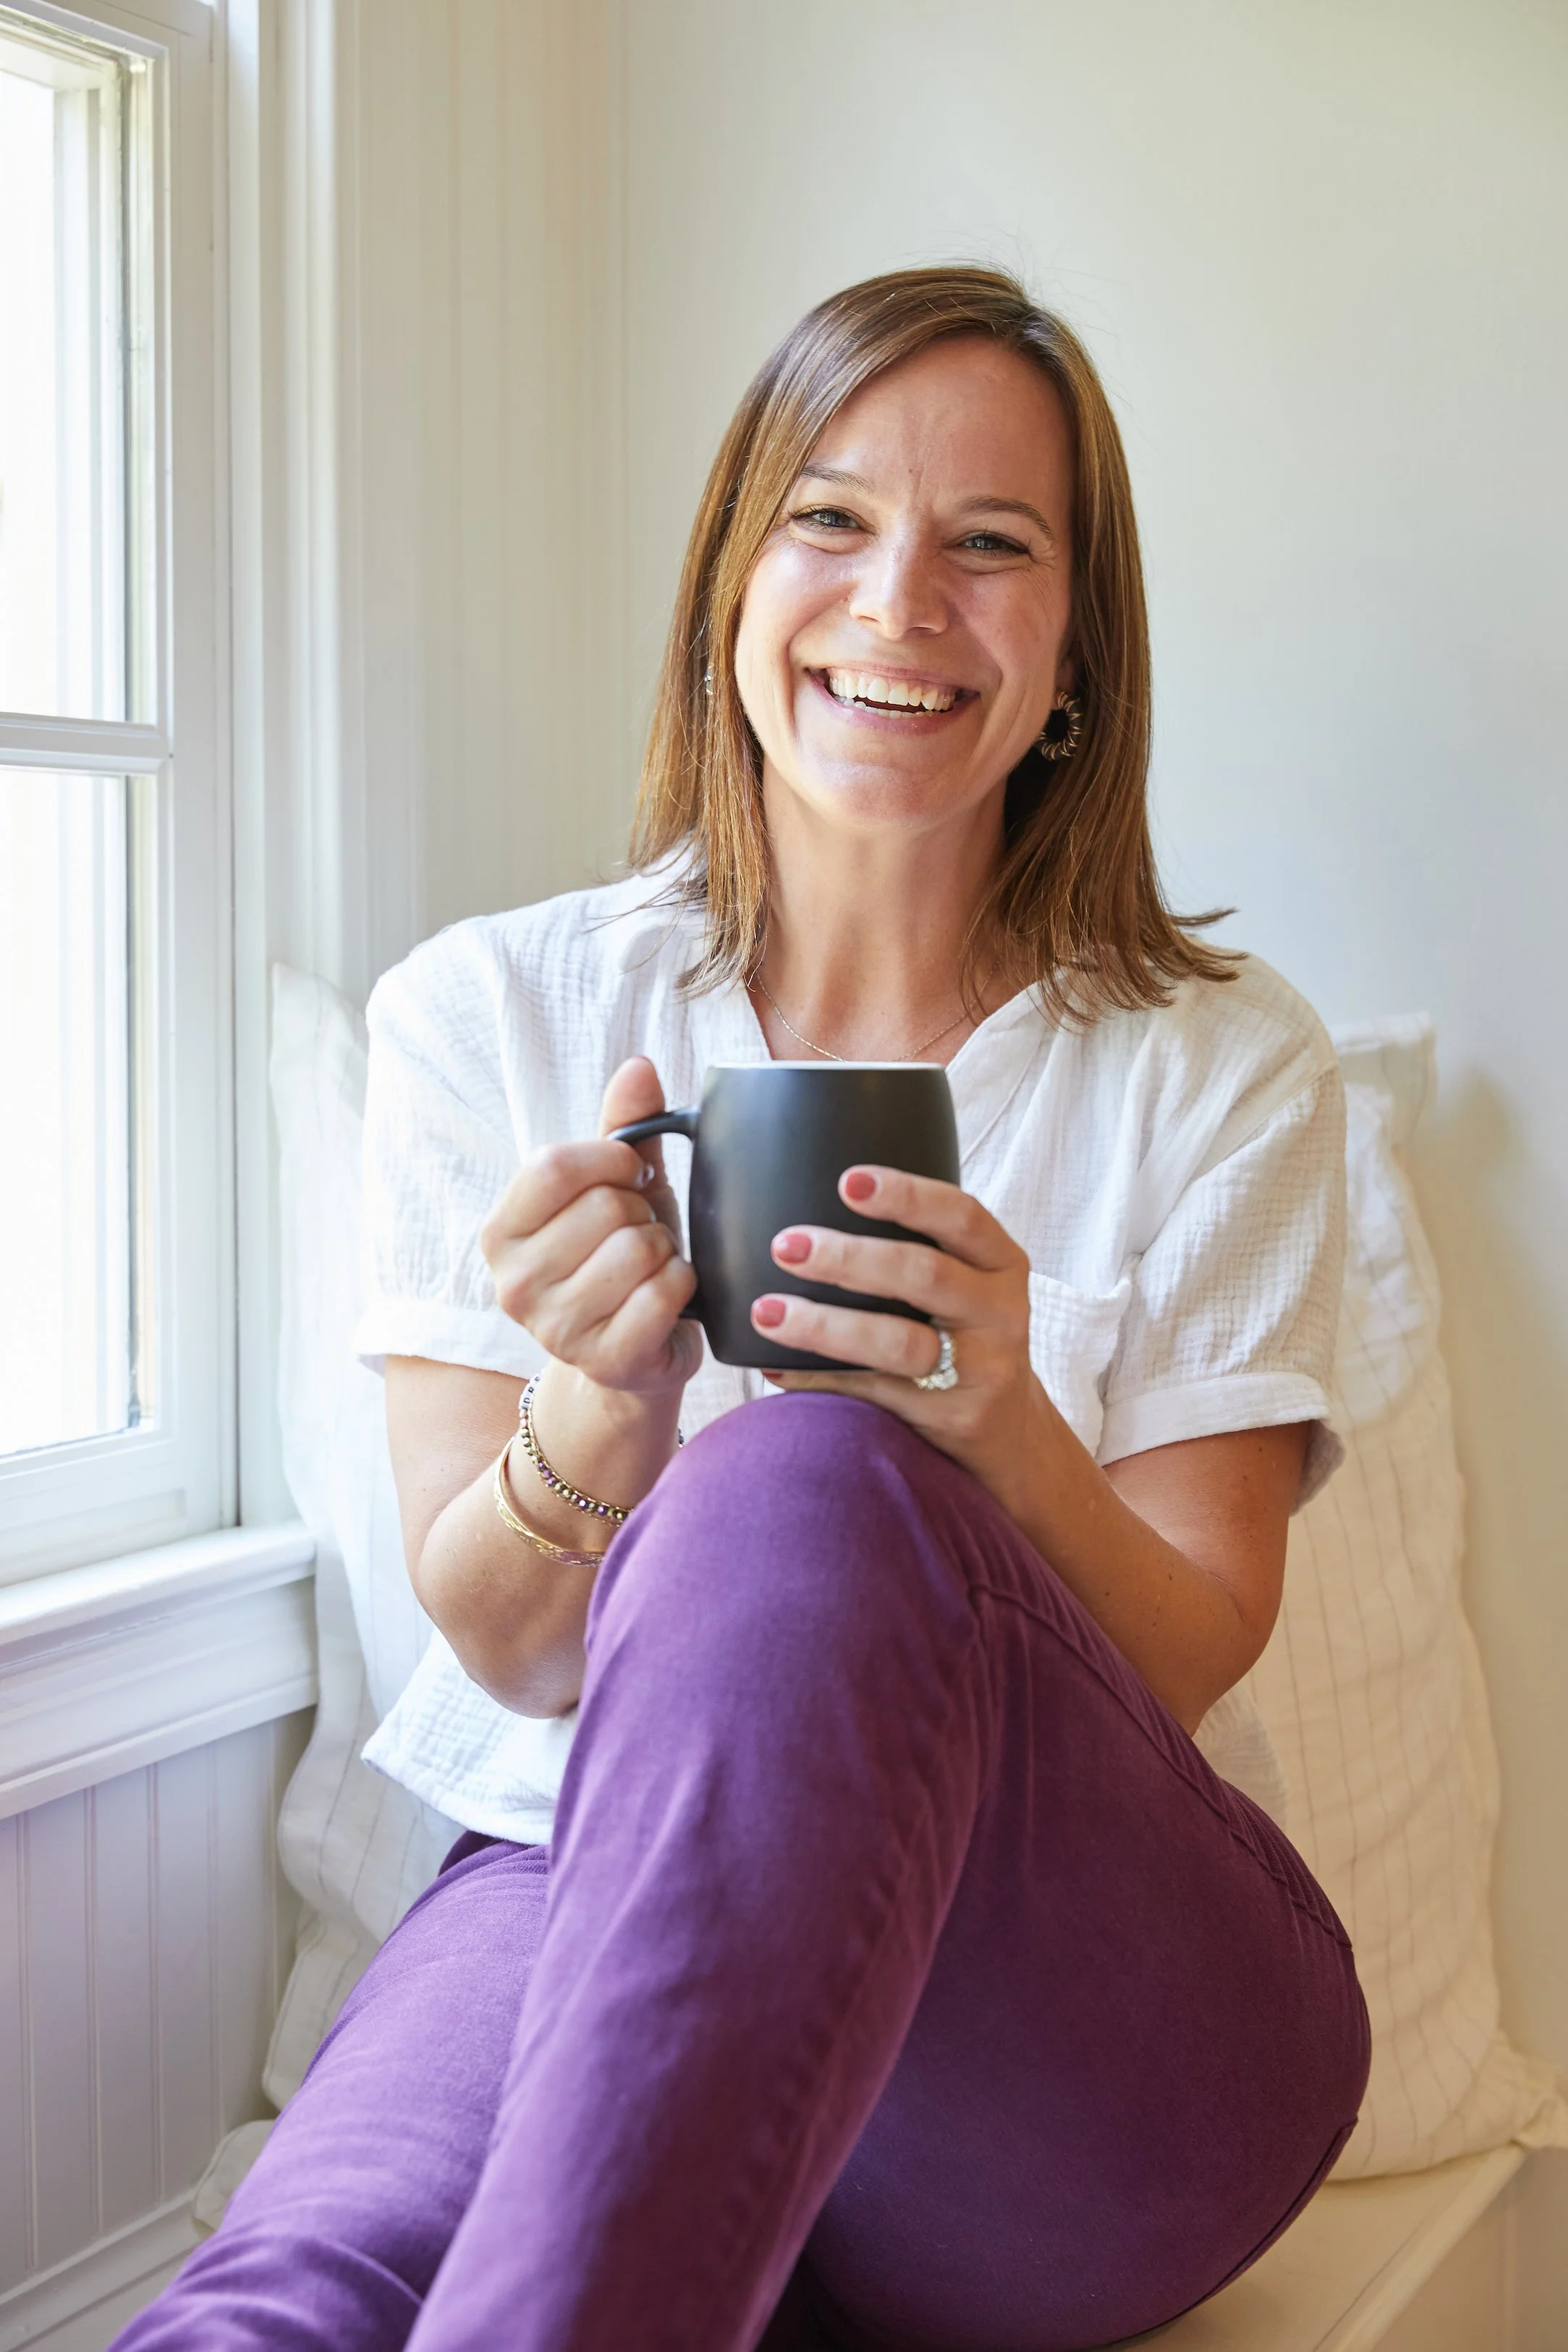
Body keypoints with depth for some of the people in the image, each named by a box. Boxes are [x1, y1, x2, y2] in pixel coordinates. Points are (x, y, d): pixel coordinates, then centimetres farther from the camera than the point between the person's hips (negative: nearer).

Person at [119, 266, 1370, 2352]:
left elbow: (1180, 1674, -2)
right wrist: (598, 1404, -22)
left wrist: (999, 1434, -24)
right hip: (586, 1894, -1)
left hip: (1104, 1986, 3)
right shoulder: (490, 1015, 5)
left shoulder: (1220, 1068, 3)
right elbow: (504, 1648, 1)